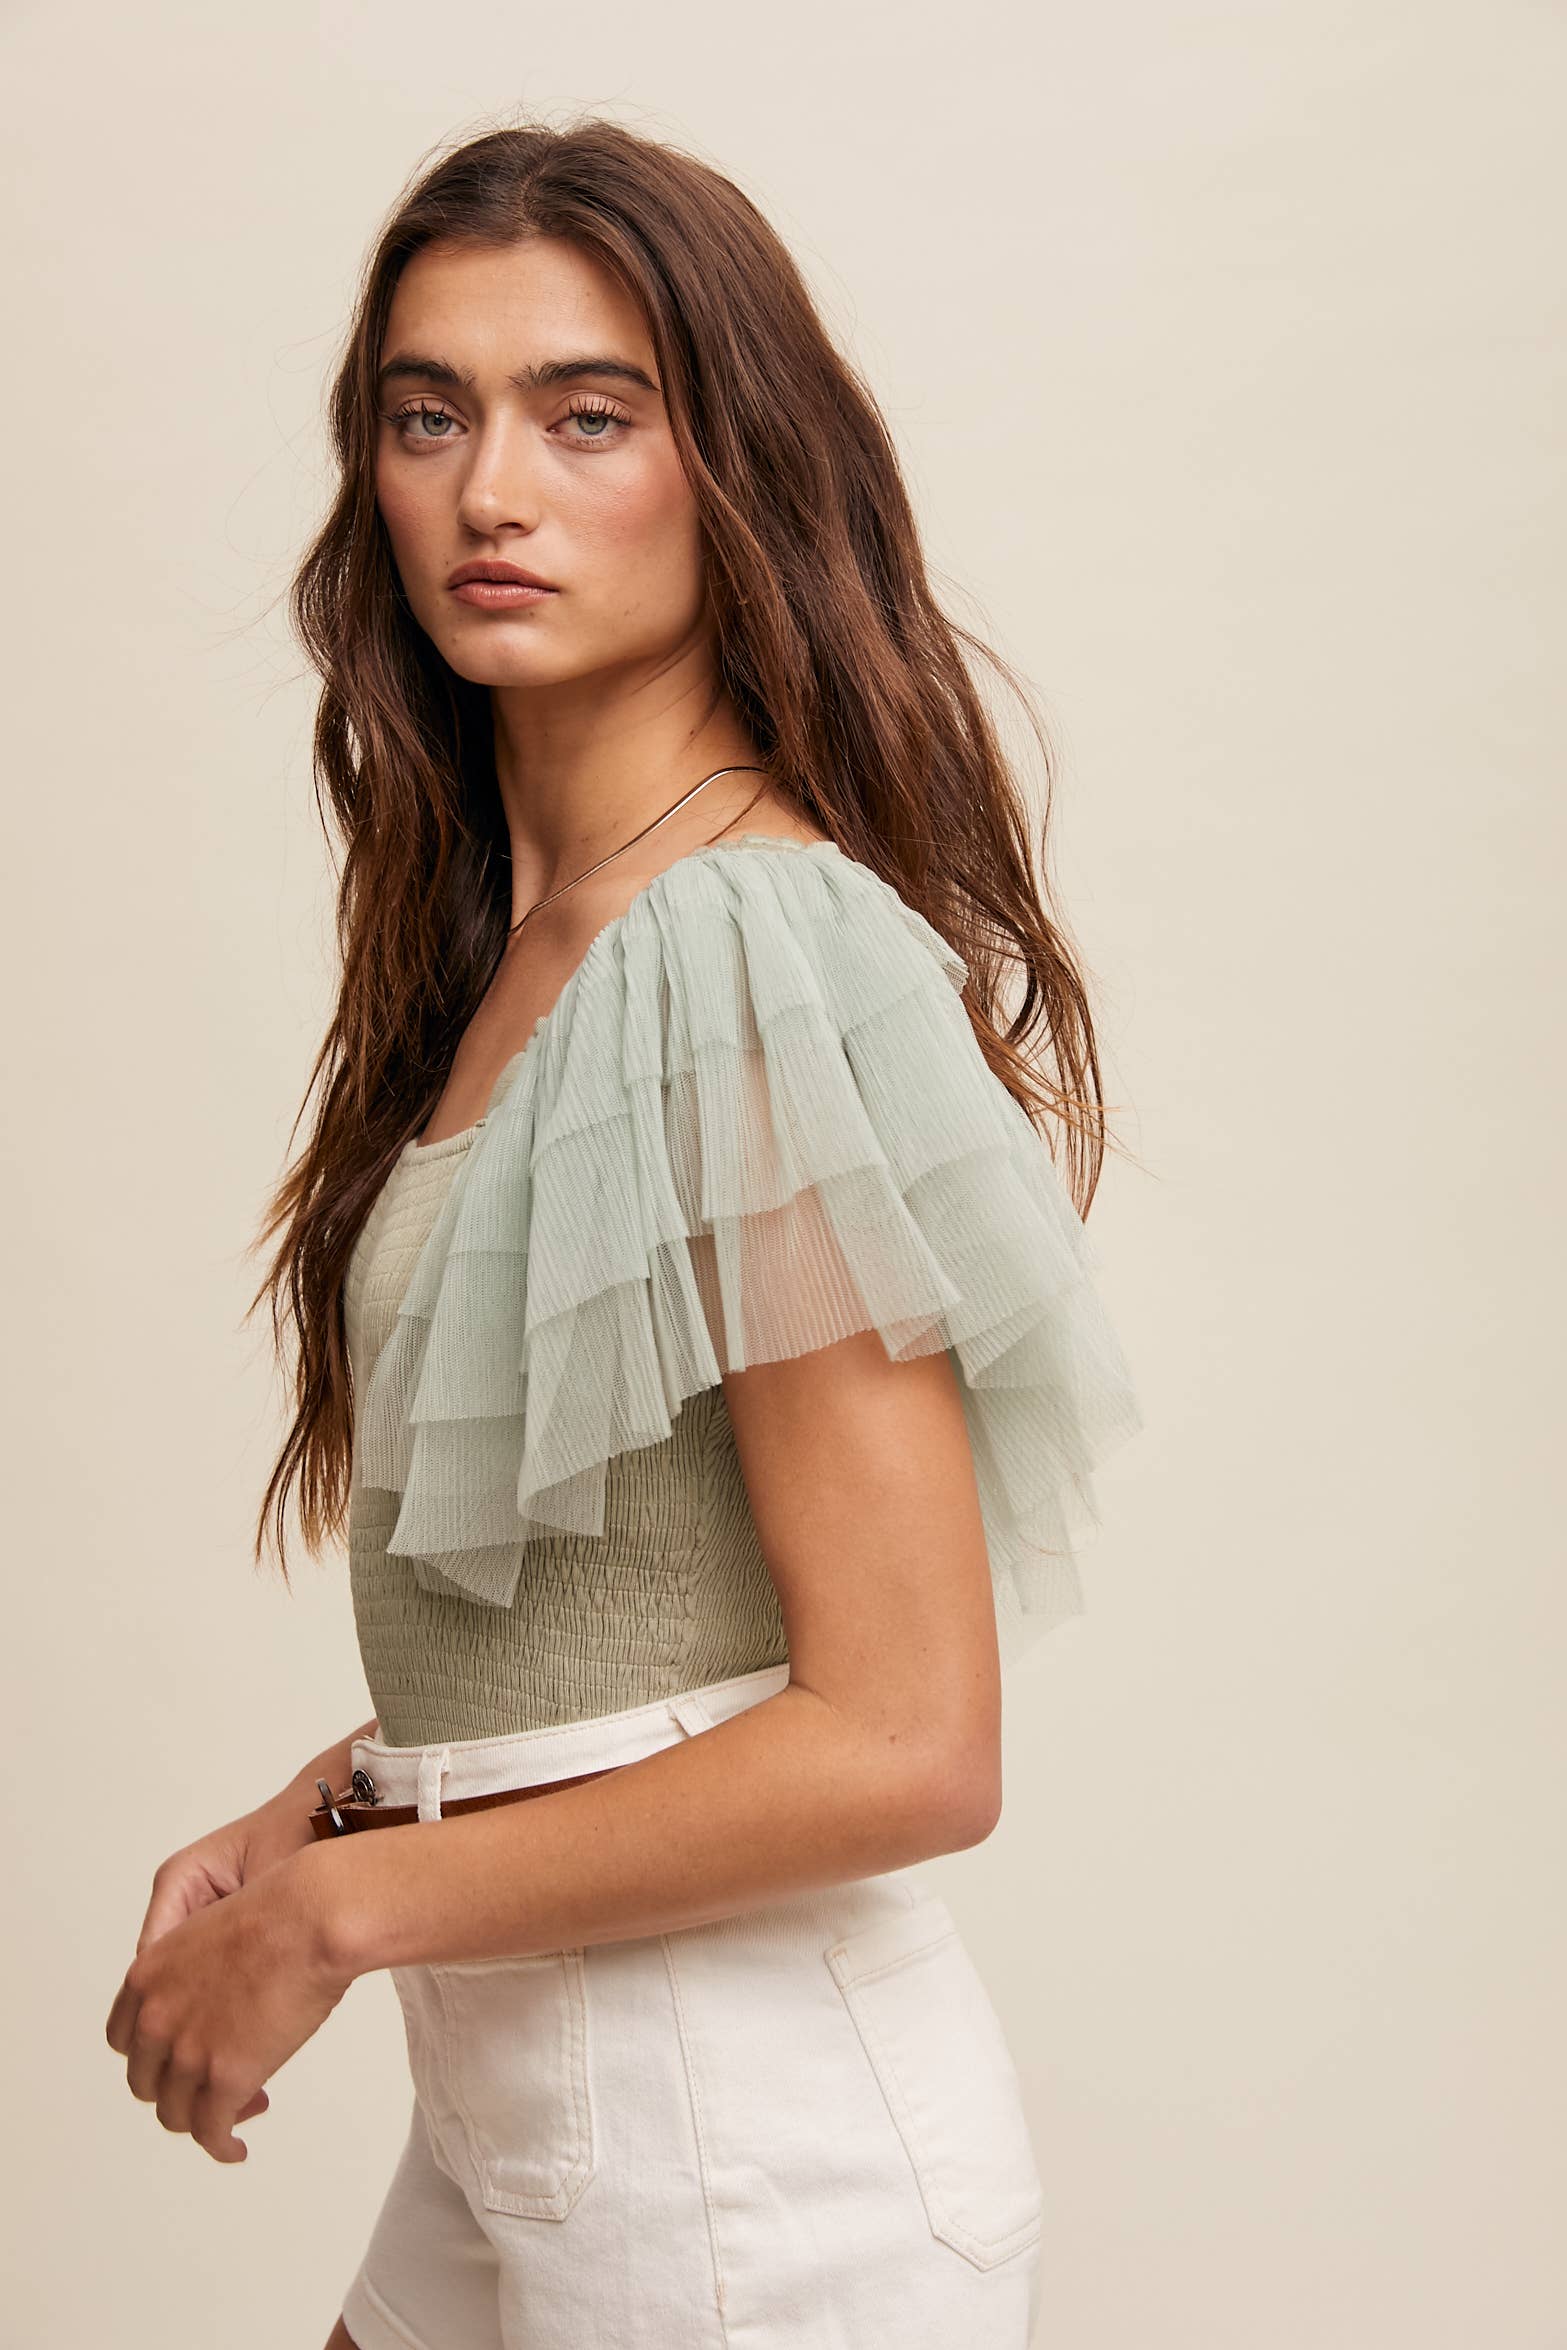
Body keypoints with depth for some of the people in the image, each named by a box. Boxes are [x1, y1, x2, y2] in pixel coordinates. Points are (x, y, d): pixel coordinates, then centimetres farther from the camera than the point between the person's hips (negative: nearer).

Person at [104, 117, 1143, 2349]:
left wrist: (338, 1911, -13)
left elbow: (900, 1743, -22)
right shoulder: (512, 941, 6)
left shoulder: (759, 951, -21)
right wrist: (321, 1810, 3)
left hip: (751, 2138, -7)